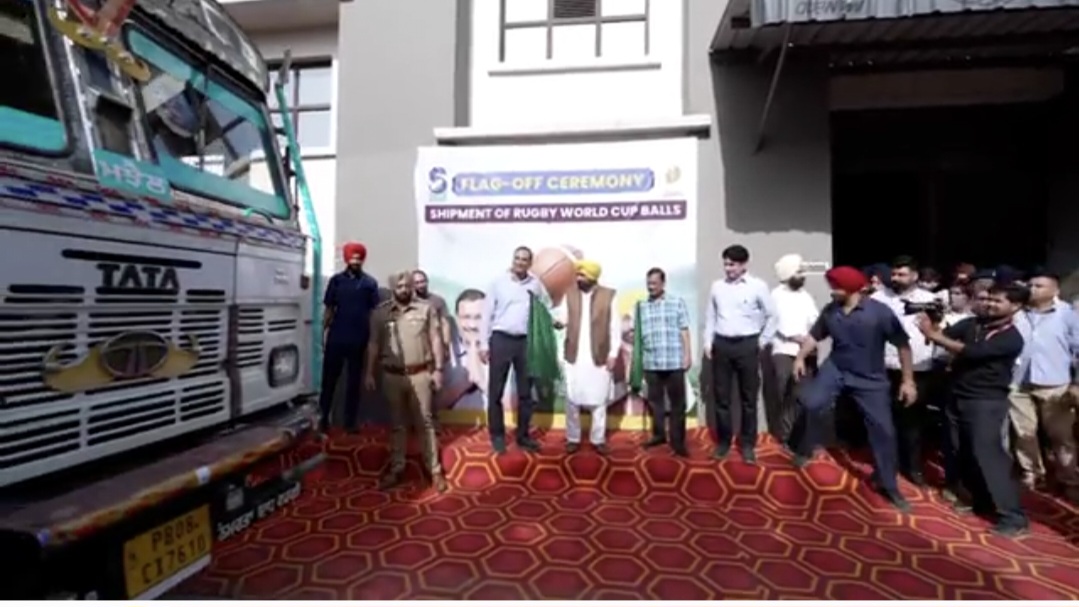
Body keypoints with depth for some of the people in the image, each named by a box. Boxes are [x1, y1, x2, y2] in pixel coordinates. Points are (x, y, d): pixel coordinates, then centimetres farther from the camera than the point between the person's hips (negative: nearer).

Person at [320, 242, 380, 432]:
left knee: (354, 380, 9)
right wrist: (324, 332, 2)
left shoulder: (370, 283, 0)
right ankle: (324, 416, 23)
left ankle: (350, 421, 19)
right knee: (329, 378, 8)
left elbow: (373, 311, 2)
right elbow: (329, 309, 6)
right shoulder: (336, 280, 3)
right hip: (336, 337, 1)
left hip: (359, 339, 0)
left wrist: (372, 337, -1)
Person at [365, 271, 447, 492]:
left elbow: (435, 340, 0)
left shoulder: (426, 309, -1)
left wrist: (438, 369, -4)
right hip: (392, 376, 2)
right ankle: (396, 469, 25)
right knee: (397, 424, 13)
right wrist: (369, 373, 4)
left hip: (420, 374, -1)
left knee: (426, 422, 4)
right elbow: (374, 344, 7)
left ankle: (435, 470, 12)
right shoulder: (380, 313, 3)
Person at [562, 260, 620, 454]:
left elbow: (615, 327, -1)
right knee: (572, 400, 7)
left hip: (599, 357, -2)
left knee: (599, 400, 7)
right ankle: (573, 439, 20)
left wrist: (613, 353, -4)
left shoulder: (608, 296, -1)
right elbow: (565, 320, 5)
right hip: (574, 356, 2)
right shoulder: (570, 294, 7)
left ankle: (599, 439, 21)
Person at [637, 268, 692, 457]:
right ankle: (658, 434, 27)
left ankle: (678, 441, 12)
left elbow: (684, 330, 1)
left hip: (674, 361, -2)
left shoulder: (677, 302, 3)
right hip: (651, 362, 2)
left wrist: (688, 354, -4)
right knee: (655, 400, 12)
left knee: (677, 402, 3)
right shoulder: (641, 306, 8)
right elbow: (639, 333, 8)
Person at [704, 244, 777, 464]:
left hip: (747, 345, -2)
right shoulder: (717, 286, 6)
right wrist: (708, 343, 6)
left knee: (748, 398, 6)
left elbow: (772, 316, 3)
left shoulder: (758, 286, -3)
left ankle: (748, 444, 19)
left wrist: (762, 342, 1)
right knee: (721, 396, 8)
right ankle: (723, 441, 21)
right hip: (721, 345, 3)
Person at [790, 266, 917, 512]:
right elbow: (815, 335, 9)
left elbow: (903, 344, -10)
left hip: (870, 379, -2)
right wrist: (800, 357, -4)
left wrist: (908, 380, -10)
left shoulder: (880, 312, -15)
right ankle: (804, 450, 3)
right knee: (810, 402, -21)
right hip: (835, 369, 2)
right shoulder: (830, 310, -4)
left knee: (883, 429, 3)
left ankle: (888, 485, 23)